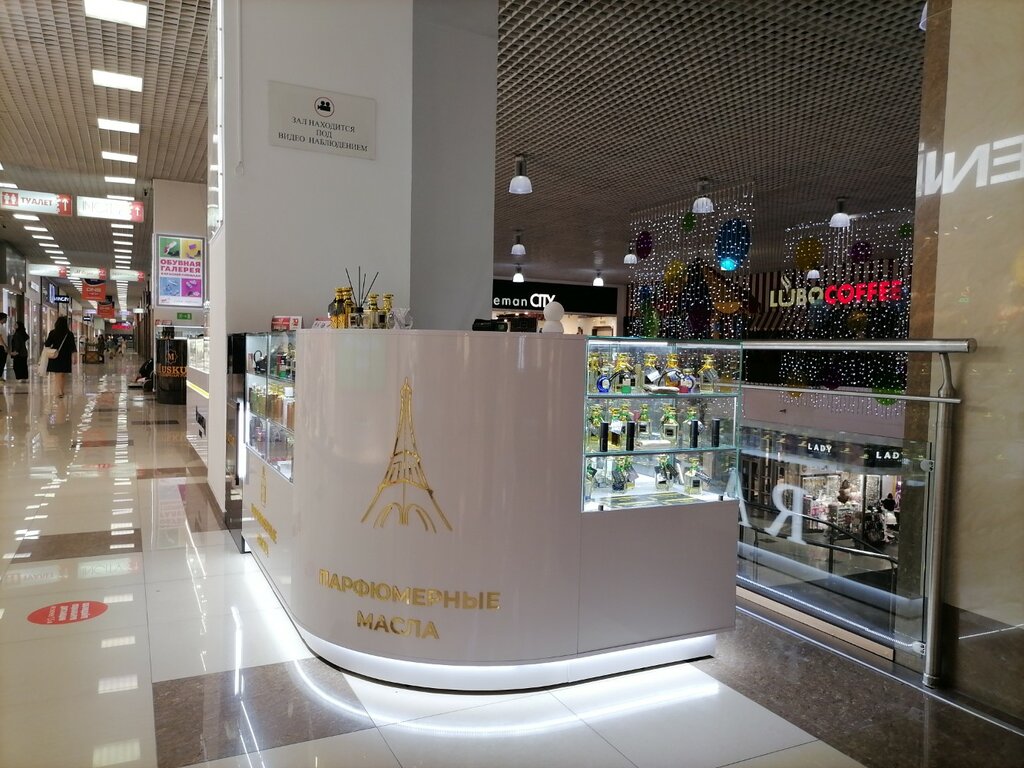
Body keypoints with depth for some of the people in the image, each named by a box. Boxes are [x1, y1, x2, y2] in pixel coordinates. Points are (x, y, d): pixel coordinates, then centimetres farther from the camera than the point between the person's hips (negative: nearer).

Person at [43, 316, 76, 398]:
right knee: (62, 375, 13)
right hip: (65, 357, 1)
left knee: (57, 375, 3)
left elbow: (47, 344, -1)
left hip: (55, 357, -1)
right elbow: (73, 348, -5)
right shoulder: (69, 334, -4)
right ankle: (61, 391, 18)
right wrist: (73, 357, -2)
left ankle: (59, 392, -10)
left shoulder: (52, 333, -6)